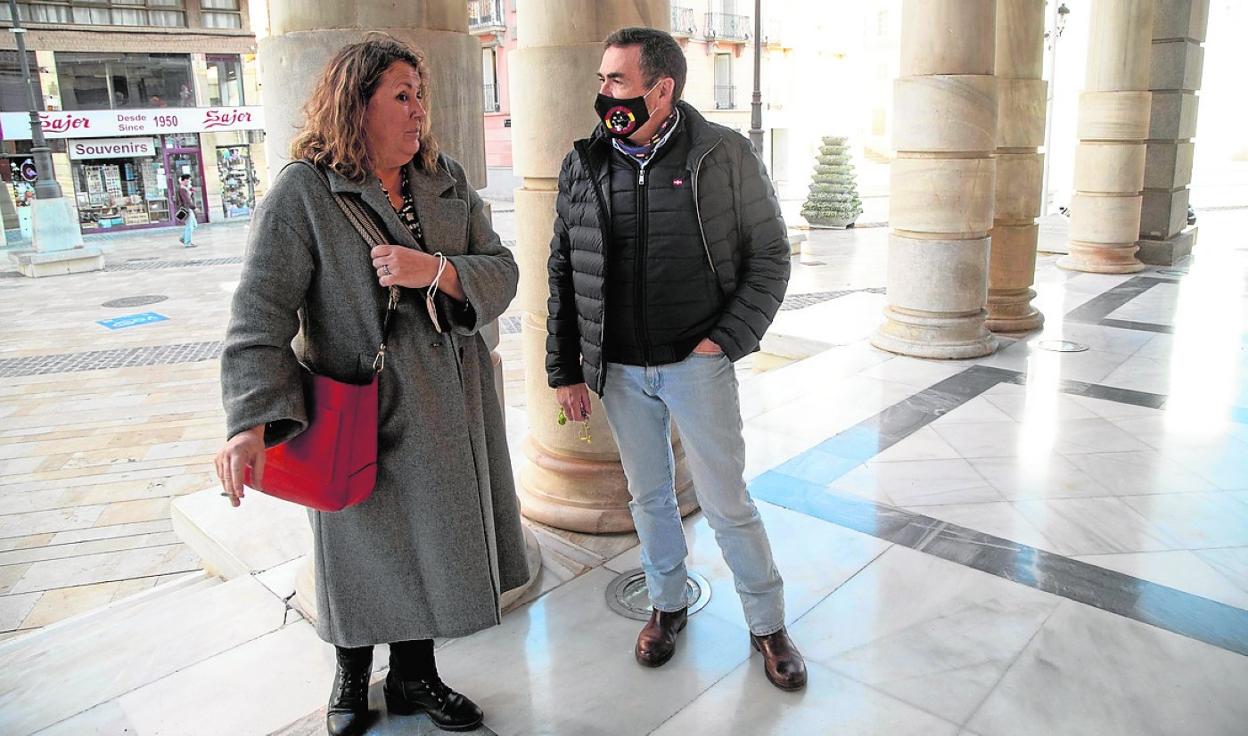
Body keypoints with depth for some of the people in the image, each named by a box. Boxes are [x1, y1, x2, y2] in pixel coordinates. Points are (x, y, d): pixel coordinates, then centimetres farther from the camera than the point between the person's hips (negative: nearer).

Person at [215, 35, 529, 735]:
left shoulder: (448, 181, 5)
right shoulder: (303, 192, -10)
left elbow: (503, 272, -1)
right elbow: (262, 312, -16)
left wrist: (435, 271, -21)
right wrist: (252, 422, -26)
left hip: (448, 407, 5)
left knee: (432, 541, 15)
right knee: (366, 548, 12)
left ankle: (414, 675, 38)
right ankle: (352, 674, 41)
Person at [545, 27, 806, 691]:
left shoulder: (723, 155, -6)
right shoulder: (582, 166, 2)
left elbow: (769, 255, -1)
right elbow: (563, 274, 7)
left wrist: (727, 340, -10)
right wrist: (565, 370, 5)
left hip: (697, 363, -3)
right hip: (618, 368, 3)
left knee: (725, 501, 5)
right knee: (648, 496, 17)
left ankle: (768, 623, 26)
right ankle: (667, 605, 38)